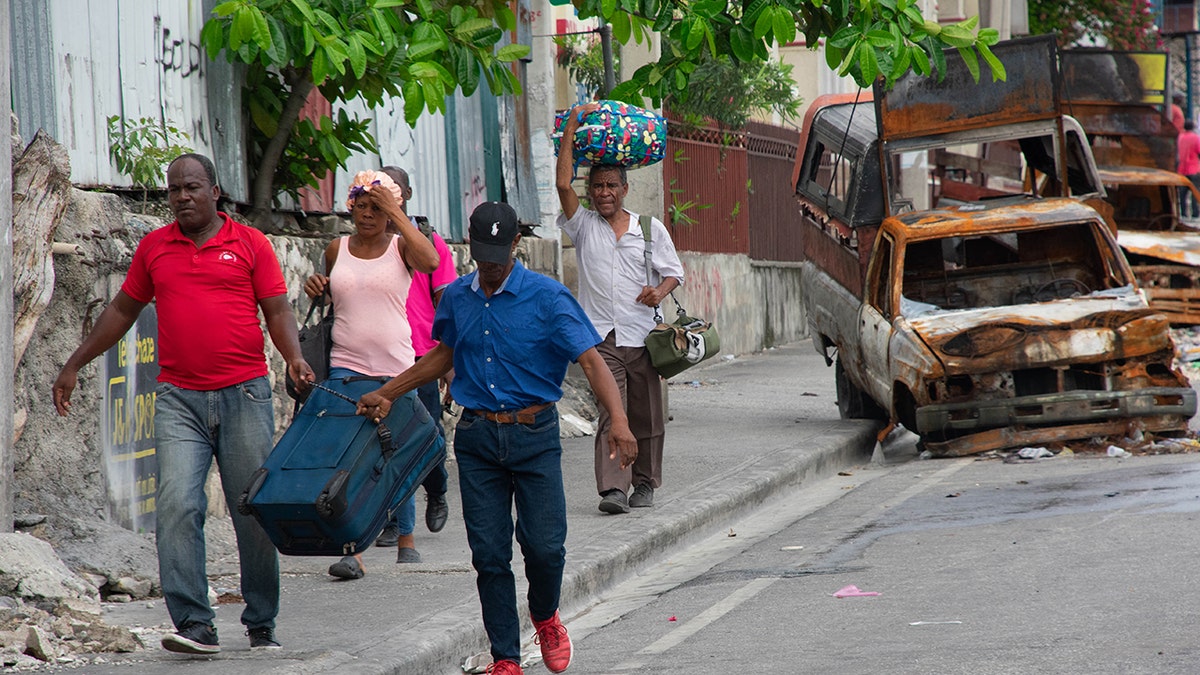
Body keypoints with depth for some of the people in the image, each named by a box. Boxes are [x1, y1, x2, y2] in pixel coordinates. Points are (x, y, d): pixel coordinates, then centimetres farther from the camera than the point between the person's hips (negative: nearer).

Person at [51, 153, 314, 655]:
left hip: (244, 393, -1)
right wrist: (75, 364, 22)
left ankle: (261, 626, 15)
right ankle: (194, 625, -17)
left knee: (254, 510, 2)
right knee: (177, 505, -14)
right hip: (179, 397, 1)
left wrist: (294, 358, -14)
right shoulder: (154, 247, 12)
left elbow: (277, 311, 4)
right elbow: (123, 310, 22)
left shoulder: (249, 243, 6)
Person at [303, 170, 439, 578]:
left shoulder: (400, 248, 0)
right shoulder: (336, 250, 9)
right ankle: (353, 551, -15)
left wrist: (396, 212, -18)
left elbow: (429, 261, -23)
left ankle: (406, 541, 24)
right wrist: (316, 288, 3)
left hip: (396, 368, -1)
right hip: (347, 366, 1)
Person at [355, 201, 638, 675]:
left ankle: (545, 617, 24)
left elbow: (590, 360, -15)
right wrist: (387, 395, 25)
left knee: (544, 544, -8)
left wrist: (619, 421, -29)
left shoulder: (547, 297, -8)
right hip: (477, 437, 3)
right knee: (489, 552, 0)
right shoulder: (457, 298, 7)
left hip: (534, 435, -3)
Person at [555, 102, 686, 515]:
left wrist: (661, 290, -10)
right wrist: (571, 129, -5)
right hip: (601, 336, -1)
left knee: (645, 415, 6)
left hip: (642, 335, 1)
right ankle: (612, 488, -20)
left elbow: (674, 270, 14)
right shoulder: (583, 225, 7)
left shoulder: (650, 229, 9)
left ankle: (645, 482, 21)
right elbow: (563, 184, -5)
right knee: (611, 412, -13)